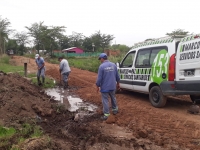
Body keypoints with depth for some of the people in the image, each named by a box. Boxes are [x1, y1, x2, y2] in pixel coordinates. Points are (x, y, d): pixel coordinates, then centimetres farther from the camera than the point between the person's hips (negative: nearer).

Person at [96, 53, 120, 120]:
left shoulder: (101, 66, -15)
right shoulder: (113, 65, 3)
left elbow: (99, 78, -15)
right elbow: (117, 76, 9)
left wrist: (97, 86, -4)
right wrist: (118, 83, 21)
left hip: (105, 87, -6)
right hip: (113, 86, 6)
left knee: (105, 100, 2)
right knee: (113, 98, 24)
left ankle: (106, 115, 5)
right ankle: (115, 109, 38)